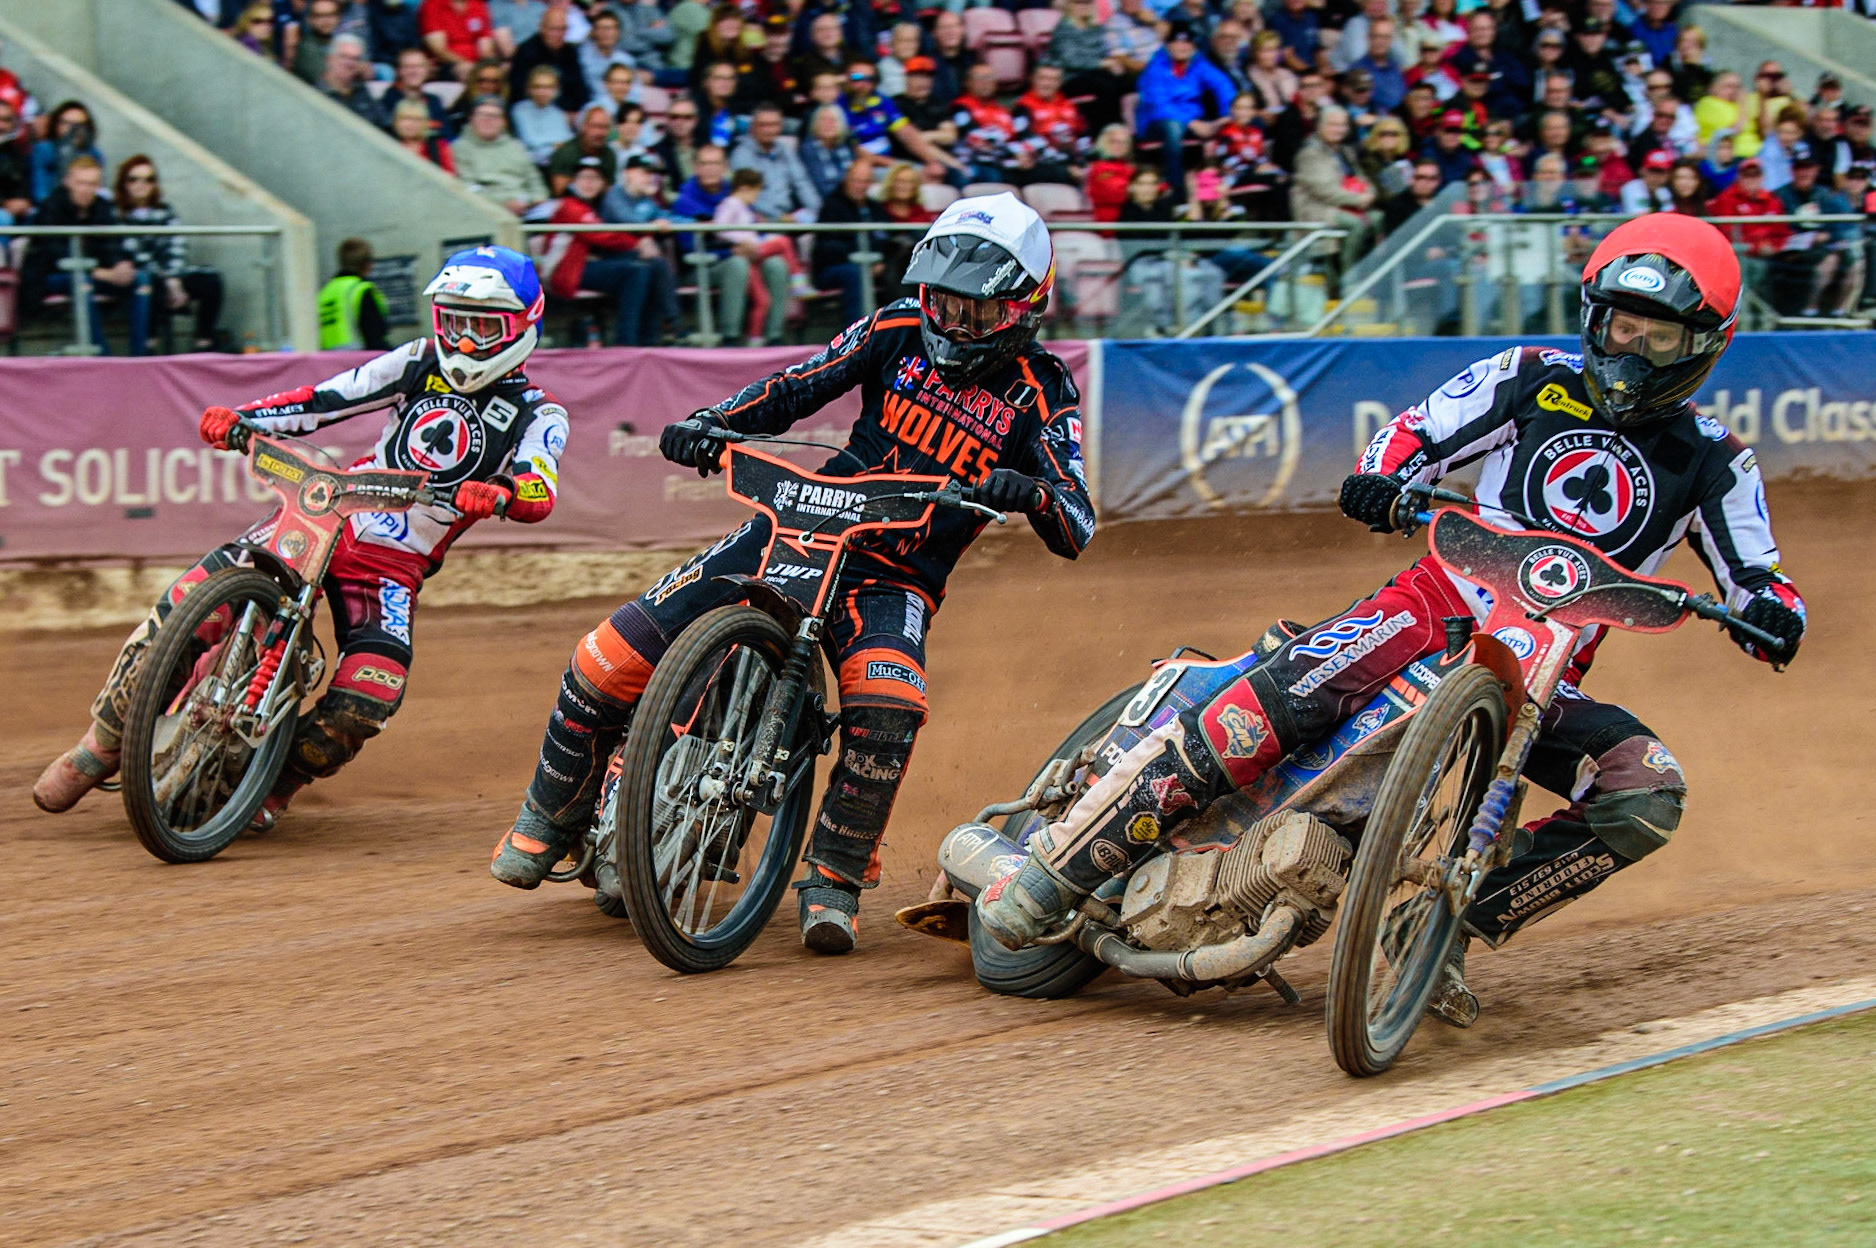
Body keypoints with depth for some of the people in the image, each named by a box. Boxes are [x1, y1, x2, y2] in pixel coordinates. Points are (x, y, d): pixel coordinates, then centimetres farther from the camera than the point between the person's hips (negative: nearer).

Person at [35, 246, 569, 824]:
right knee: (187, 602, -13)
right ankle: (105, 740, 4)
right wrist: (241, 419, -11)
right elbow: (328, 398, 5)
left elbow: (540, 494, -19)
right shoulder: (420, 363, 10)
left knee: (370, 693, -26)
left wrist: (499, 494, -42)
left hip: (394, 566, -2)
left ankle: (277, 782, 2)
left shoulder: (538, 416, 0)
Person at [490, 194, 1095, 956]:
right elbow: (796, 387, 7)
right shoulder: (899, 331, 5)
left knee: (887, 709, -36)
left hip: (896, 579, -2)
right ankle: (553, 816, 15)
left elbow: (1076, 530, -10)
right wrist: (710, 423, -12)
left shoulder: (1042, 392, -3)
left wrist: (1031, 493, -33)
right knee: (609, 659, -10)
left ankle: (835, 880, -15)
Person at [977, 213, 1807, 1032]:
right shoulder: (1533, 380, 7)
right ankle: (1056, 867, -28)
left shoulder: (1711, 464, 7)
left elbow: (1759, 584, 7)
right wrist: (1380, 481, -14)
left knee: (1648, 795, -25)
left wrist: (1772, 611, -17)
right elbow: (1416, 435, 9)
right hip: (1442, 605, -2)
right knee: (1294, 692, -30)